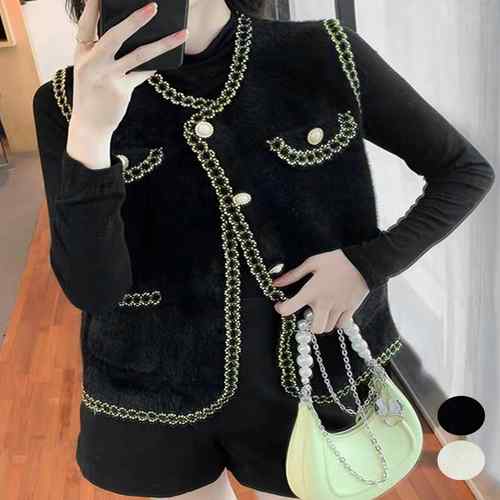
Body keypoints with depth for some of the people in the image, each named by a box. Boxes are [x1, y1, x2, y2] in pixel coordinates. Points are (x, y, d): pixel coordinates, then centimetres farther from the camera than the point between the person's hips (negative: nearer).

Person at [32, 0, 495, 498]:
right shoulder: (70, 100, -9)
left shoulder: (327, 56, -11)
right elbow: (91, 289, -17)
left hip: (311, 377, 0)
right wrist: (89, 131, -29)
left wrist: (370, 263, -15)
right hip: (157, 396, 1)